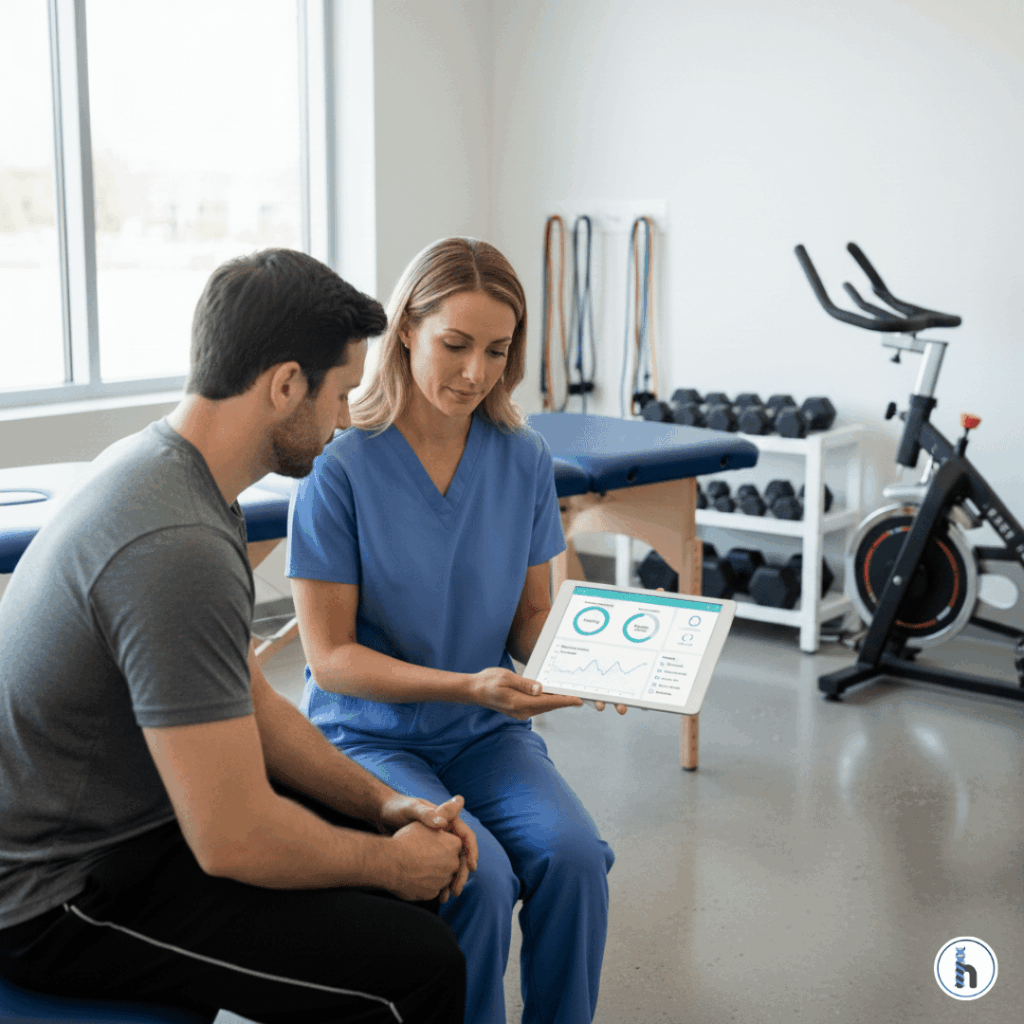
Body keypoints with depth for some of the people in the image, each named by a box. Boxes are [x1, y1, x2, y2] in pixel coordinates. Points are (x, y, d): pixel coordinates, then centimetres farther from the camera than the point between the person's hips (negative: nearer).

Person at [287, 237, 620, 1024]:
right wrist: (466, 686, -24)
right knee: (479, 875, -28)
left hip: (489, 732, 4)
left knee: (575, 853, -23)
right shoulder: (341, 469, -13)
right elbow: (331, 655, -12)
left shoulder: (524, 460, 1)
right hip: (370, 735, -3)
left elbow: (533, 613, 9)